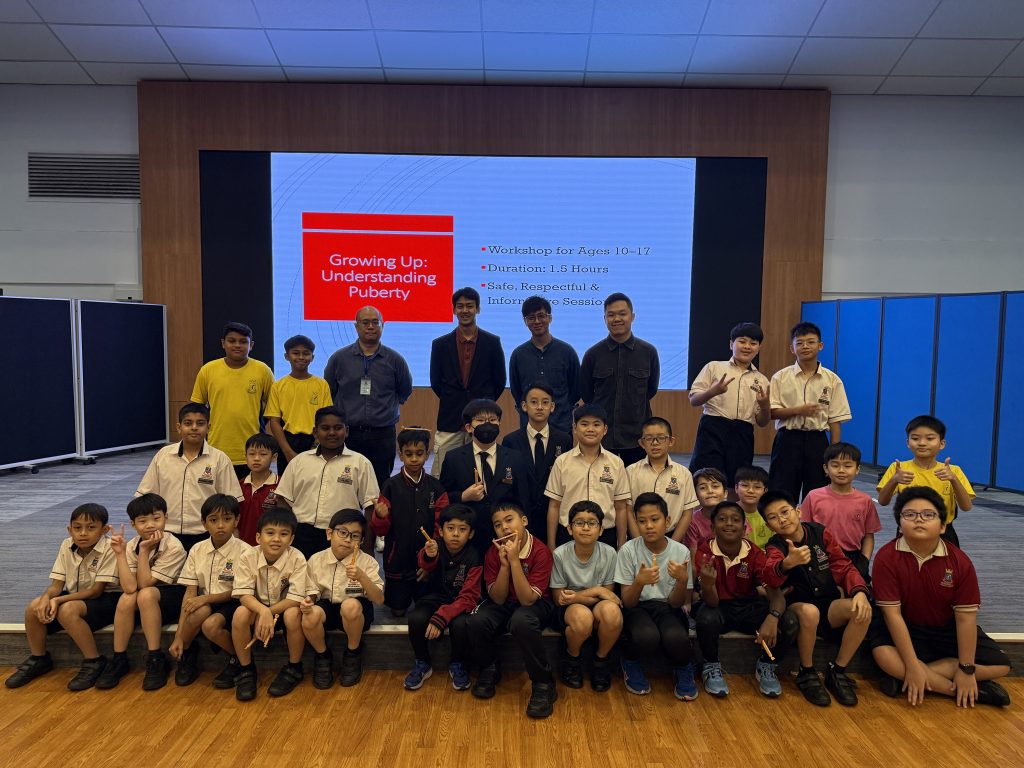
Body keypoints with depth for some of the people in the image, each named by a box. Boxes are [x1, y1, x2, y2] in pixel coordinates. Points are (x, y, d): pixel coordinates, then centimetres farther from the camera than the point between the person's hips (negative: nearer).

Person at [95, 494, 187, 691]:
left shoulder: (173, 547, -20)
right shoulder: (131, 546, -8)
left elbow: (145, 584, -23)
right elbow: (129, 587, -22)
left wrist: (144, 550, -27)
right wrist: (120, 553, -25)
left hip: (170, 597, -4)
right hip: (143, 605, 4)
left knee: (146, 594, -33)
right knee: (127, 598, -27)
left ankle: (155, 660, -22)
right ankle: (118, 659, -11)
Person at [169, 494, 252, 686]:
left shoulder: (244, 551, -11)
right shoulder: (197, 550, 0)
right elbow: (190, 592, -3)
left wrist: (206, 598, -21)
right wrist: (178, 636, -8)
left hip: (231, 604, -3)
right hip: (204, 604, 3)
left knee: (211, 625, -32)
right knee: (200, 611, -32)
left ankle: (238, 659, -3)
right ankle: (187, 653, -2)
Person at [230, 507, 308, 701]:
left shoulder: (297, 558, -21)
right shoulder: (248, 557, -15)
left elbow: (296, 598, -22)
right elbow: (244, 595, -19)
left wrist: (269, 613, -28)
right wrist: (263, 611, -37)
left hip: (285, 607, -2)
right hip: (257, 607, 2)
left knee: (293, 615, -33)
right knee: (240, 613, -28)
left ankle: (294, 668, -7)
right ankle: (246, 669, -6)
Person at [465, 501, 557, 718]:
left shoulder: (541, 552, -21)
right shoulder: (493, 553, -9)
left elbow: (528, 599, -25)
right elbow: (498, 599, -12)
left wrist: (514, 560, -32)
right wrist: (504, 564, -26)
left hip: (536, 604, -4)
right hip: (504, 603, 4)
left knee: (522, 622, -38)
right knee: (475, 622, -27)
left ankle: (543, 683, -17)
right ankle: (489, 669, 4)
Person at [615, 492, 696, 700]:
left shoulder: (681, 552, -10)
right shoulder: (628, 550, -13)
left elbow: (675, 603, -6)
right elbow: (627, 602, -12)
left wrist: (683, 580, -27)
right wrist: (639, 582, -33)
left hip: (667, 608, 1)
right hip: (637, 608, -1)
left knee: (675, 637, -33)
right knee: (647, 636, -35)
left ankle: (683, 669, 4)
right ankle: (631, 664, 3)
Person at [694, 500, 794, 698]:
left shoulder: (754, 553, -12)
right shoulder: (705, 552, -18)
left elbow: (775, 593, -19)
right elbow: (711, 602, -23)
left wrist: (772, 617, -42)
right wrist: (707, 583, -48)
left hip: (749, 607, 2)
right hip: (720, 607, -2)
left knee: (789, 622, -23)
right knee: (706, 618, -36)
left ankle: (766, 666, 7)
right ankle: (711, 667, -4)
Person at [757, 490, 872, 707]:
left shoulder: (820, 532, -3)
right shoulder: (775, 547, -13)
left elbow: (844, 567, -2)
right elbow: (768, 576, -35)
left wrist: (860, 591, -24)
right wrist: (788, 563, -58)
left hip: (830, 605, 3)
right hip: (798, 608, -3)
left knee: (862, 610, -26)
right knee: (810, 611, -36)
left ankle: (837, 672, -6)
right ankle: (807, 674, -11)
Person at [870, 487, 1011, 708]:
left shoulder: (959, 561, -13)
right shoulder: (887, 557, -21)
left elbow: (965, 617, -11)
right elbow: (892, 613, -22)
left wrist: (966, 669, -12)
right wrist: (912, 666, -24)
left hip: (947, 630, 4)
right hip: (905, 629, -4)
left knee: (1000, 665, -11)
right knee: (883, 654, -32)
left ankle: (903, 679, -17)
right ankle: (967, 692, -17)